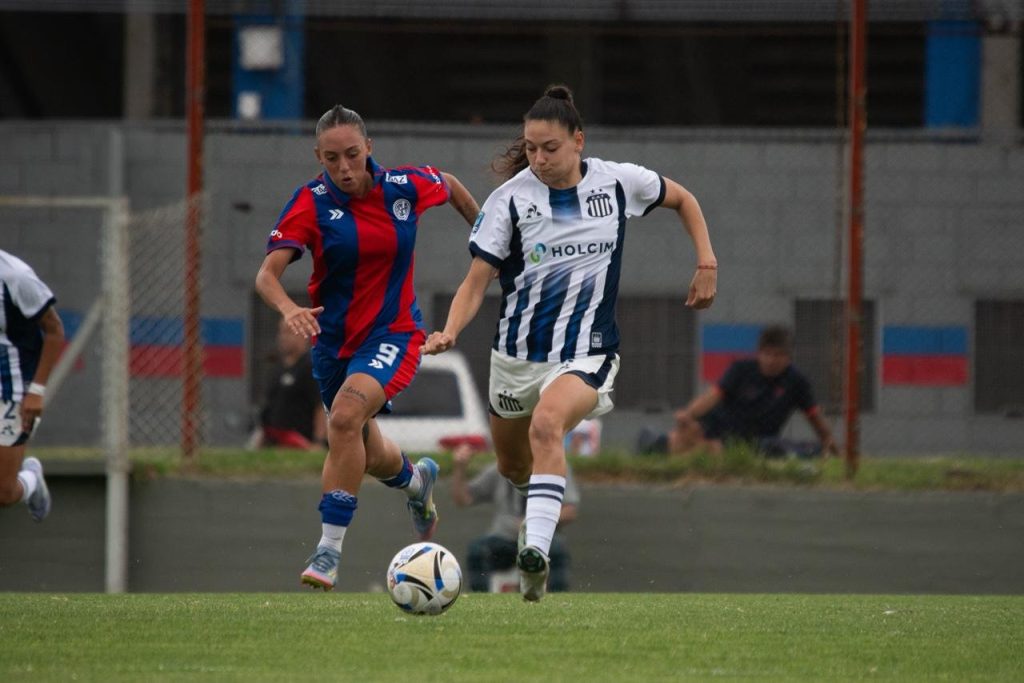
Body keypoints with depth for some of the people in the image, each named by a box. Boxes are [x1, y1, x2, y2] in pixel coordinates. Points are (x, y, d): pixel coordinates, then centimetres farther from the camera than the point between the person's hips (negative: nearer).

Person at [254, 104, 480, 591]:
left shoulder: (405, 187, -10)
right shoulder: (311, 203, -14)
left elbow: (451, 187, 14)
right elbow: (267, 274, -23)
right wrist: (288, 309, -43)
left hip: (393, 332, -2)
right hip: (334, 339, 2)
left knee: (346, 414, -30)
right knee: (369, 457, 17)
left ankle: (329, 549, -27)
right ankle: (416, 479, 56)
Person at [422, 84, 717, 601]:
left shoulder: (617, 182, -5)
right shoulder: (511, 198, -8)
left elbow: (682, 199, 16)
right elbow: (477, 280, -9)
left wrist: (706, 263, 5)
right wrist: (450, 332, -28)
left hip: (586, 354, -3)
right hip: (517, 354, 3)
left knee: (546, 424, -33)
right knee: (512, 467, 15)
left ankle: (536, 550, -44)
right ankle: (538, 510, 54)